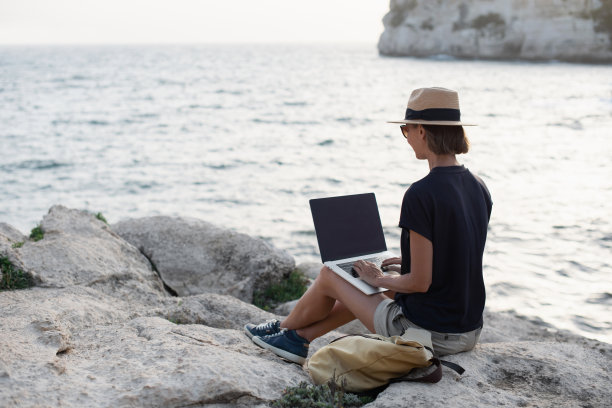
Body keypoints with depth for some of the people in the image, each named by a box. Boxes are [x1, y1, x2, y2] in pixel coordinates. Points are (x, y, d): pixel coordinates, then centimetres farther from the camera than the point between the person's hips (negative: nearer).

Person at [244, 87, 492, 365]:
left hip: (426, 334, -7)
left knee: (329, 275, 14)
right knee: (367, 289, 28)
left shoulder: (421, 195, -23)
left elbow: (420, 282, -22)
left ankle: (286, 329, 41)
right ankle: (300, 339, 40)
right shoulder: (479, 189, 2)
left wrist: (379, 278, -4)